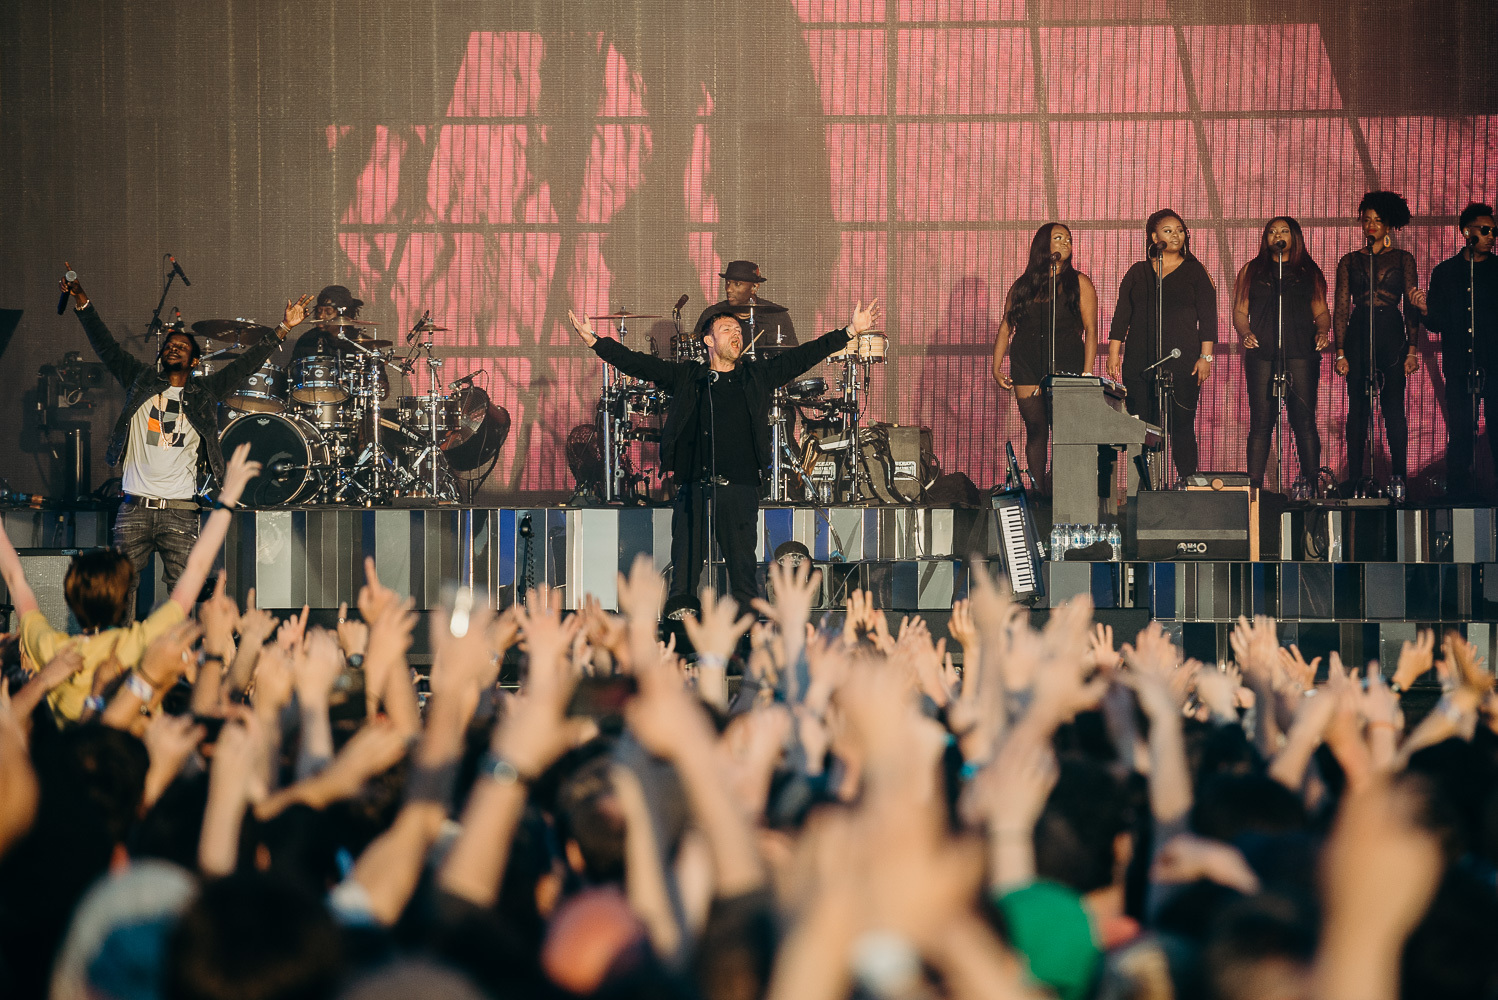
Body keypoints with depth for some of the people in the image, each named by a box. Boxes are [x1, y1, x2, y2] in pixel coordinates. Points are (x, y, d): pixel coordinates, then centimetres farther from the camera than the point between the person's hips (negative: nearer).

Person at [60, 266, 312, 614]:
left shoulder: (204, 391, 10)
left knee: (181, 589, -6)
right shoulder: (142, 381, 12)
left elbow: (245, 365, 4)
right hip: (135, 505, 1)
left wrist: (282, 331, -5)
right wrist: (83, 304, 2)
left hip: (179, 509, -1)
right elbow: (107, 348, 9)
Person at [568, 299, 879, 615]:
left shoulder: (757, 376, 12)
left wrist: (851, 331, 5)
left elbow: (804, 356, 10)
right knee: (684, 568, 0)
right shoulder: (686, 376, 11)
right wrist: (593, 339, -2)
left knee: (742, 567, -1)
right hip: (693, 489, 0)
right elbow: (637, 363, 7)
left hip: (740, 490, 0)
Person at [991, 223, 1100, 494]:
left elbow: (1090, 329, 3)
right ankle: (1039, 494, 4)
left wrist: (1087, 372, -7)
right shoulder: (1022, 286, 15)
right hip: (1027, 367, 2)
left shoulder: (1079, 283, 9)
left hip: (1066, 367, -2)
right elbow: (1006, 327, 15)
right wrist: (996, 367, 5)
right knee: (1035, 431, 0)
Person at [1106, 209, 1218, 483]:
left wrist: (1206, 357, -4)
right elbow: (1121, 316, 13)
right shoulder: (1138, 272, 14)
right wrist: (1114, 354, 4)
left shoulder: (1194, 271, 9)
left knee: (1181, 426, -6)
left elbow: (1208, 317, 5)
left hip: (1182, 362, -2)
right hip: (1140, 362, 2)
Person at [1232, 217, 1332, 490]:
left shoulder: (1309, 272, 17)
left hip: (1301, 353, 0)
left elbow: (1321, 312, 16)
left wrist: (1322, 332, -5)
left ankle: (1311, 485, -4)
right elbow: (1240, 311, 13)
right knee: (1260, 423, -4)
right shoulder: (1252, 271, 17)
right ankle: (1254, 486, -3)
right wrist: (1245, 334, -6)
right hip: (1262, 353, 0)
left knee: (1305, 422, -6)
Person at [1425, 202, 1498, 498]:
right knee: (1460, 432, 0)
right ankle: (1460, 490, 9)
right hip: (1460, 363, 1)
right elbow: (1438, 322, 9)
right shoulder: (1445, 272, 12)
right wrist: (1425, 310, -11)